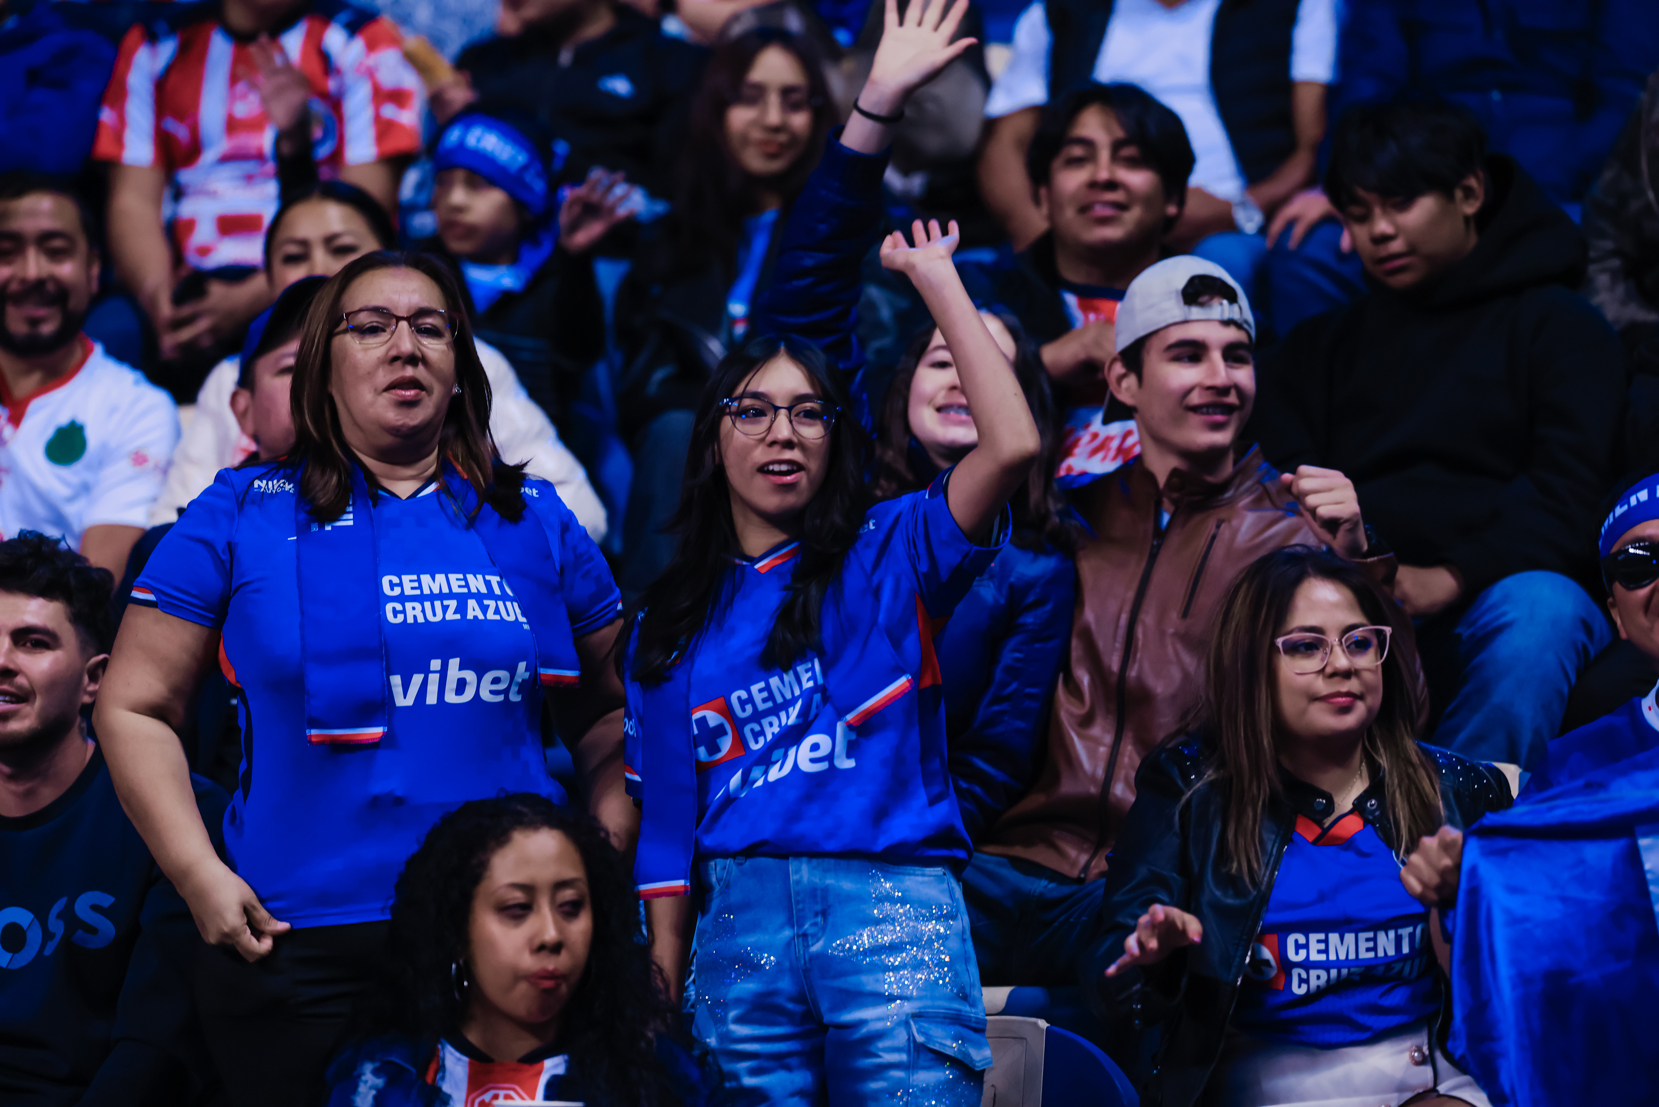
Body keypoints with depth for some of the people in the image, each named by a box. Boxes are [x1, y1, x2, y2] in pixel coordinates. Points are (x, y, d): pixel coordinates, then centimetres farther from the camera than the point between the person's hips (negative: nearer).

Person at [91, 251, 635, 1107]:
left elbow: (606, 715, 18)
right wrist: (199, 877, -6)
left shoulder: (534, 522, 12)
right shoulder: (241, 515, 5)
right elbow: (135, 707, 4)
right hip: (298, 944, -2)